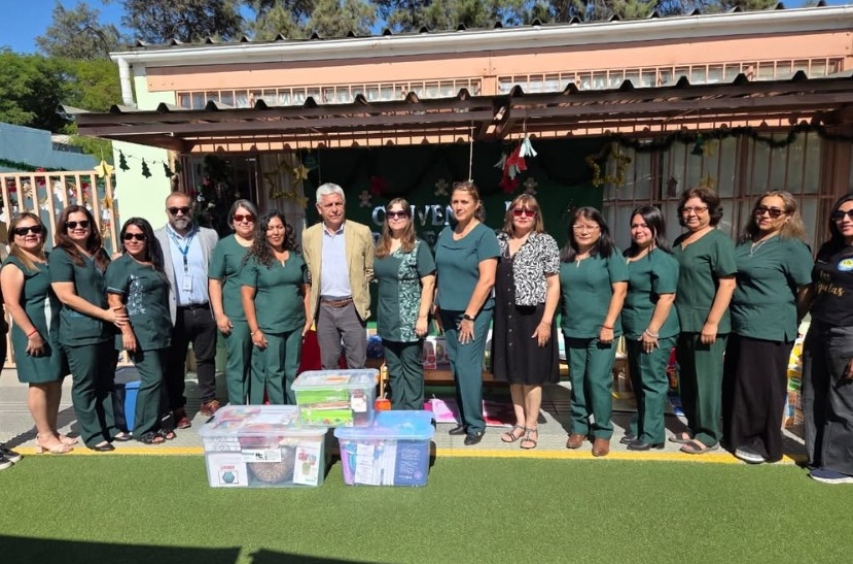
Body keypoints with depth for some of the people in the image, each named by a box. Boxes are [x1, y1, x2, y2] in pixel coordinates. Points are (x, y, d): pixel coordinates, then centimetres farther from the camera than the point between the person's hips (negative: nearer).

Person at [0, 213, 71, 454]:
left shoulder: (50, 260, 13)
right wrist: (32, 333, -20)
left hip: (57, 330, 7)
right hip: (34, 333, -7)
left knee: (55, 382, 11)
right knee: (40, 383, 0)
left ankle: (51, 431, 23)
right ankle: (45, 436, 12)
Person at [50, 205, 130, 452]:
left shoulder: (100, 253, 12)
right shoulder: (60, 255, -7)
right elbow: (66, 296, -15)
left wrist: (116, 313, 6)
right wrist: (104, 314, -17)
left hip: (107, 329, 6)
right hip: (79, 332, -6)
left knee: (106, 382, 15)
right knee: (85, 385, 4)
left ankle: (111, 426, 26)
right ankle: (93, 434, 15)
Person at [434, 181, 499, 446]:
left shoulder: (485, 235, -10)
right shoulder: (444, 235, 8)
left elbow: (487, 280, -16)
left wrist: (469, 316, -16)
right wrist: (437, 307, 9)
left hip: (474, 312, -6)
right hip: (448, 312, 6)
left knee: (468, 366, -5)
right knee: (457, 366, 11)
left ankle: (475, 424, 10)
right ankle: (464, 419, 25)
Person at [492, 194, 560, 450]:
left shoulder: (546, 243, -3)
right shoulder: (499, 241, 8)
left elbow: (553, 285, -6)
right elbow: (491, 278, 13)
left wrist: (546, 321, -14)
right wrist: (496, 314, 7)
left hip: (533, 315, -4)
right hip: (506, 316, 5)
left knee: (531, 373, 4)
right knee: (512, 371, 12)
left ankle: (532, 426, 20)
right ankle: (519, 422, 27)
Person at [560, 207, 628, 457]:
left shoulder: (610, 254, -5)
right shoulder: (565, 256, 8)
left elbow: (620, 290, -9)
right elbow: (558, 289, 14)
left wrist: (609, 325, -15)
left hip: (600, 330, -4)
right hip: (573, 330, 4)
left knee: (598, 381, -1)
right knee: (577, 381, 11)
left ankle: (602, 432, 14)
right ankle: (579, 427, 24)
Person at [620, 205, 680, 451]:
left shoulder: (662, 259, -15)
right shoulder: (628, 255, 13)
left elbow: (666, 297, -20)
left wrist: (652, 331, -21)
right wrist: (628, 328, 18)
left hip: (654, 332, -9)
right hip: (634, 331, 9)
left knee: (652, 382, 0)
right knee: (638, 382, 17)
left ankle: (652, 435, 11)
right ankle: (639, 427, 29)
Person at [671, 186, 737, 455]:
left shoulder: (719, 241, -9)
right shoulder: (680, 242, 14)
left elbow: (727, 284, -16)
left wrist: (712, 322, -20)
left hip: (706, 324, -7)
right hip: (683, 323, 8)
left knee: (706, 379, 1)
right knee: (686, 379, 14)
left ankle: (709, 435, 13)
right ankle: (694, 428, 27)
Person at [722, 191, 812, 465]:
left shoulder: (792, 247, -9)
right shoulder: (745, 243, 12)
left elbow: (808, 290, -9)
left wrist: (787, 317, -1)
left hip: (769, 331, -7)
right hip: (739, 328, 7)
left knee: (761, 390, 3)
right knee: (735, 387, 14)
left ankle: (763, 445, 18)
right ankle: (737, 437, 29)